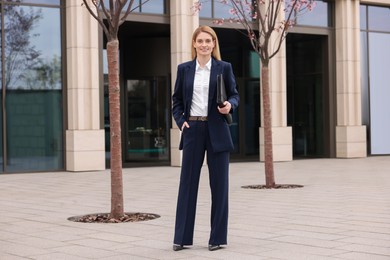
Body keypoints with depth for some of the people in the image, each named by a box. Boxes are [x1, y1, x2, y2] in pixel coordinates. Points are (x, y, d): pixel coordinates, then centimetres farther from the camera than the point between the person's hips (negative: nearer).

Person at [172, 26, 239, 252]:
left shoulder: (224, 67, 3)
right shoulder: (184, 69, 6)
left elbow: (235, 95, 5)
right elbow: (177, 100, 11)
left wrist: (230, 105, -16)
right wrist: (181, 121, -4)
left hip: (217, 130, -1)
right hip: (193, 130, 1)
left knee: (219, 183, 4)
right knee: (187, 182, 3)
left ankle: (218, 237, 13)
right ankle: (182, 237, 10)